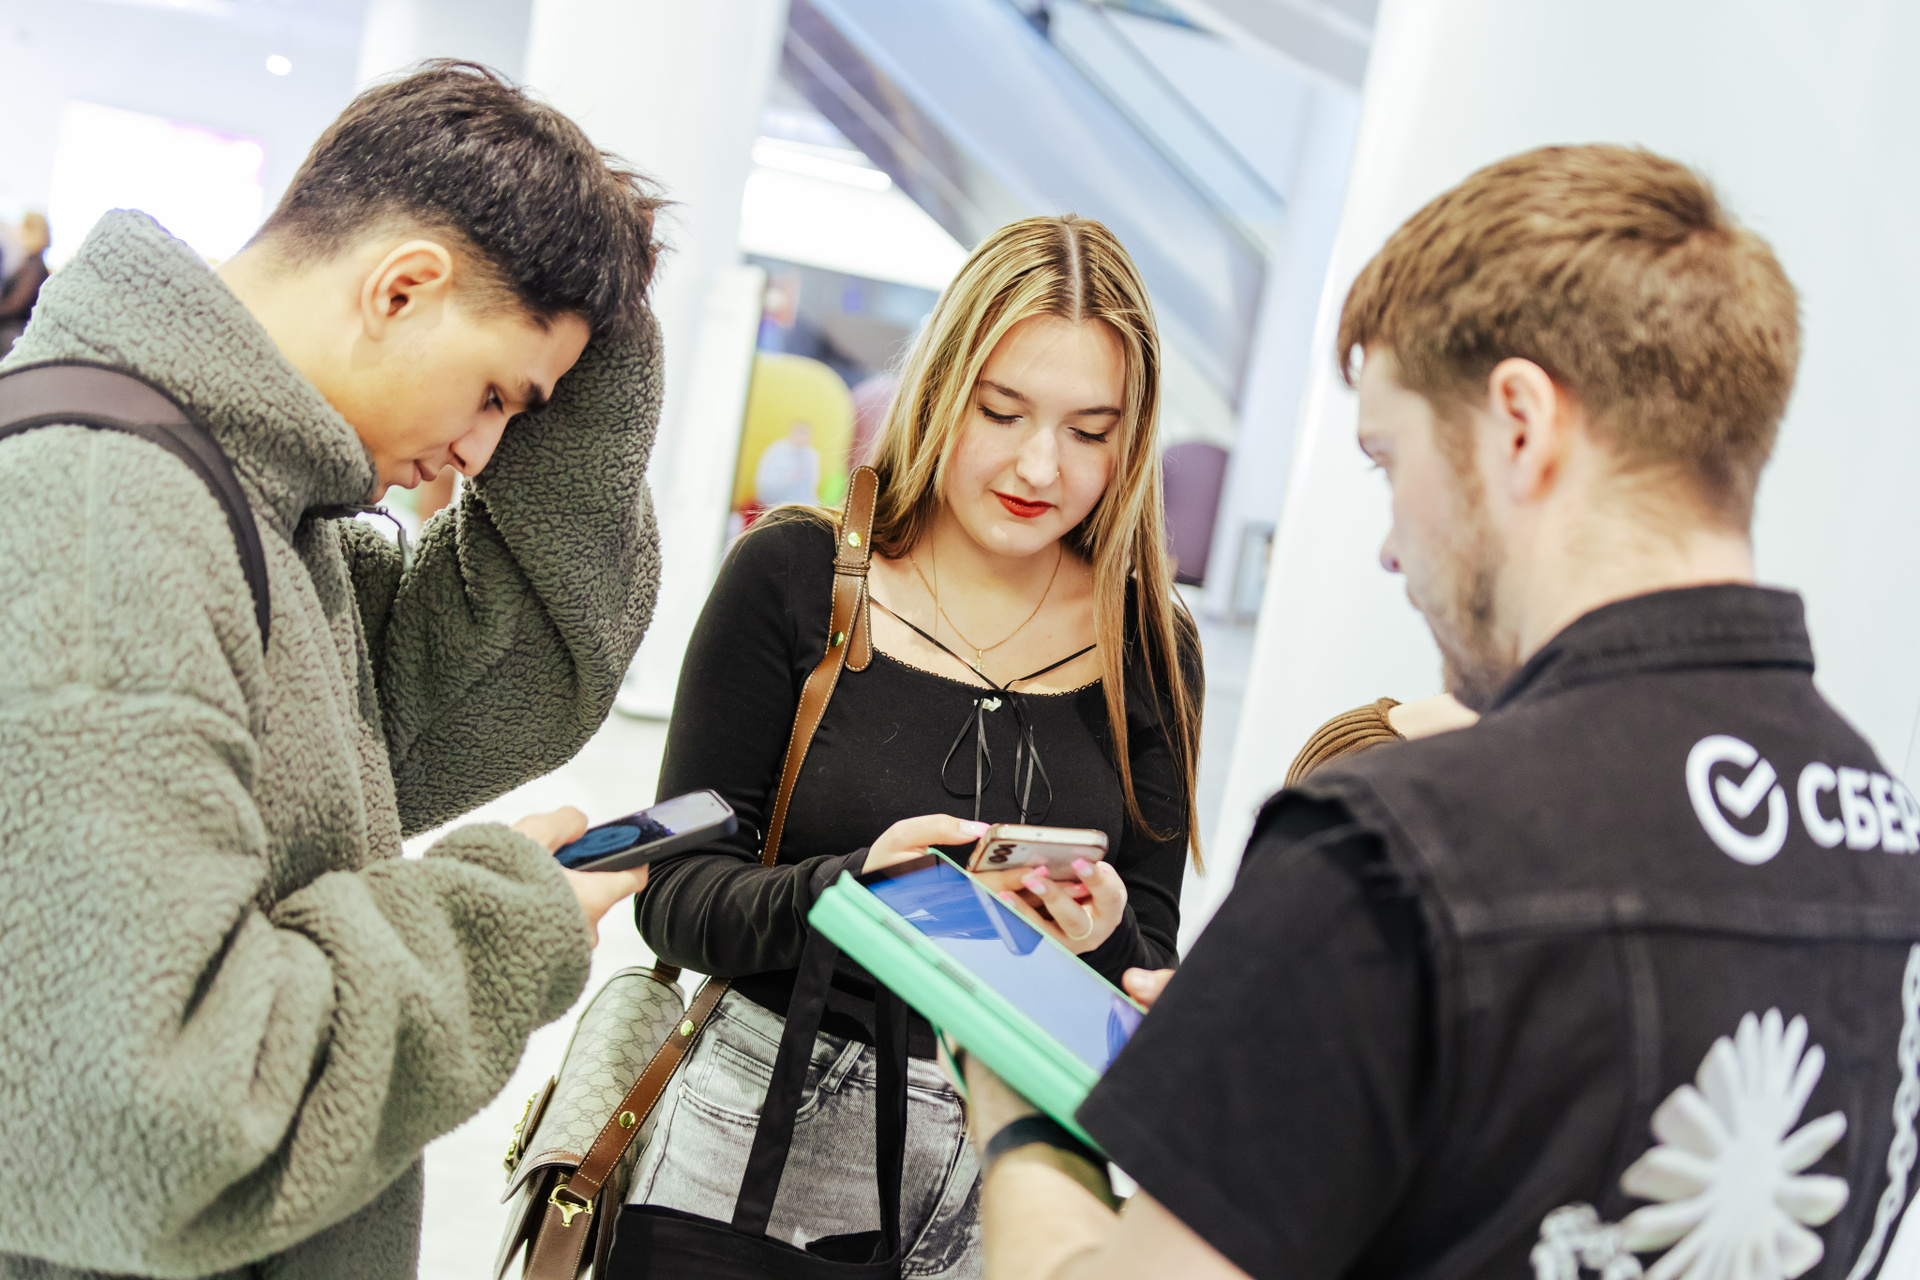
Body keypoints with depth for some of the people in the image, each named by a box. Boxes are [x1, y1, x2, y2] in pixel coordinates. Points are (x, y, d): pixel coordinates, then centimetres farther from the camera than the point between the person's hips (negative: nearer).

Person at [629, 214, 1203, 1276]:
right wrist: (856, 886, -27)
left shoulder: (1149, 646, -1)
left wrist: (1104, 935, -20)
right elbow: (675, 898, -9)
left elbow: (1156, 977, 3)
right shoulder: (794, 576, -7)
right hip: (759, 1147, -1)